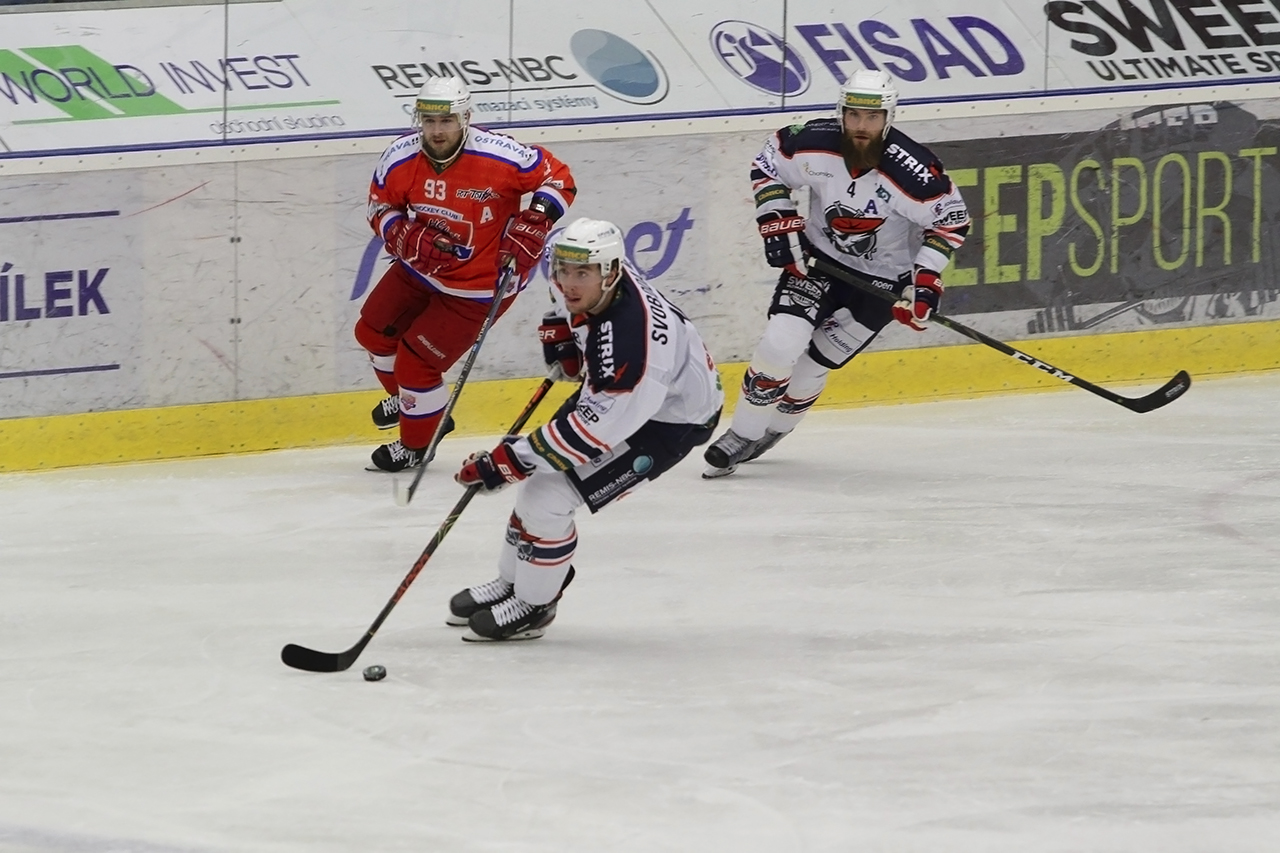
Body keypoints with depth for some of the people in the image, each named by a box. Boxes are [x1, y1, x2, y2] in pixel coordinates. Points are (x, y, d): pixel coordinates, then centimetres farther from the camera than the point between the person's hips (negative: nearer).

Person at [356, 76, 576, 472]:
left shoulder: (499, 155, -28)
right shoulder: (400, 158, -16)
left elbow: (557, 179, -15)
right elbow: (380, 206, 0)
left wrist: (533, 224, -25)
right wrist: (405, 237, -19)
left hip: (478, 284, -6)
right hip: (421, 267, 6)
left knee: (416, 360, -6)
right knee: (374, 331, 18)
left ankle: (416, 445, 21)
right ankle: (408, 400, 48)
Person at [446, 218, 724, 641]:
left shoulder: (628, 336, -41)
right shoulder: (585, 284, -18)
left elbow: (598, 428, -36)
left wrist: (511, 459, -33)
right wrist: (560, 333, 1)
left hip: (670, 417, -9)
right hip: (608, 390, 9)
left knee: (547, 498, -13)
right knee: (538, 475, 13)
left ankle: (532, 606, 9)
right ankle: (512, 581, 35)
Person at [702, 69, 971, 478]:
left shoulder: (910, 171, -28)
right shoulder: (813, 144, -20)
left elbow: (952, 218, -15)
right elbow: (768, 165, -1)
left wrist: (926, 277, -21)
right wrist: (779, 224, -10)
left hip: (881, 278, -2)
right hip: (816, 258, 2)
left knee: (811, 365, -2)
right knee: (780, 344, -15)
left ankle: (772, 429, 25)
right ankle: (741, 436, 1)